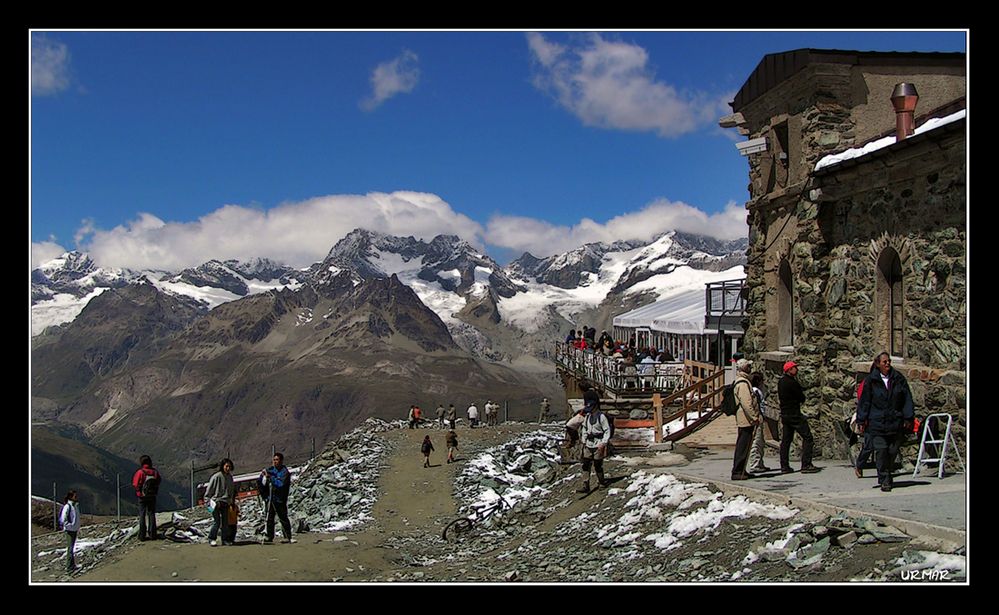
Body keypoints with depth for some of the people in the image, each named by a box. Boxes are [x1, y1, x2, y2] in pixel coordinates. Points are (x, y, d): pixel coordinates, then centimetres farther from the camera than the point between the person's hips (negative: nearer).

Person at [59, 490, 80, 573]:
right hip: (70, 530, -8)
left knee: (72, 547, 15)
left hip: (75, 529, 8)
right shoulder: (67, 506, -17)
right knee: (70, 548, -5)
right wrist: (68, 525, -18)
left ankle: (72, 565, 23)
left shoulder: (75, 505, 9)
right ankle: (69, 567, -1)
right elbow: (63, 518, -23)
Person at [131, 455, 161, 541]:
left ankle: (142, 535, 2)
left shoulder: (140, 472, -14)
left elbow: (135, 484, -11)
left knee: (142, 515, 4)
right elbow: (159, 481, 6)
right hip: (152, 496, 3)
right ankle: (152, 534, 8)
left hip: (142, 496, -3)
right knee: (151, 514, 10)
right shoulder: (155, 472, -3)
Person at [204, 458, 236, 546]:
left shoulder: (230, 477, 10)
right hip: (216, 502, -6)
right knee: (216, 521, -9)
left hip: (225, 503, 6)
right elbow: (209, 489, -5)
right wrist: (208, 500, -8)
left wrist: (232, 501, 17)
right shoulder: (216, 476, -9)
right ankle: (211, 539, 2)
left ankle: (225, 539, 12)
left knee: (225, 522, 6)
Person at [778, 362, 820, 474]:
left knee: (785, 440, 10)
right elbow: (802, 398, -9)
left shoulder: (780, 382, 11)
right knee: (807, 437, -5)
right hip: (794, 414, -9)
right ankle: (806, 465, -10)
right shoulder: (792, 382, -16)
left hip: (784, 413, 9)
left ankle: (784, 466, 9)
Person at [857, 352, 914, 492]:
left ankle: (887, 474, 23)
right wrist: (862, 420, 2)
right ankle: (884, 480, -5)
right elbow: (864, 401, 5)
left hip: (896, 422, 2)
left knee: (893, 451, 3)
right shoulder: (871, 380, 3)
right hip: (877, 422, -2)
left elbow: (907, 400, 7)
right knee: (881, 450, -10)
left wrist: (908, 418, 1)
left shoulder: (899, 379, 6)